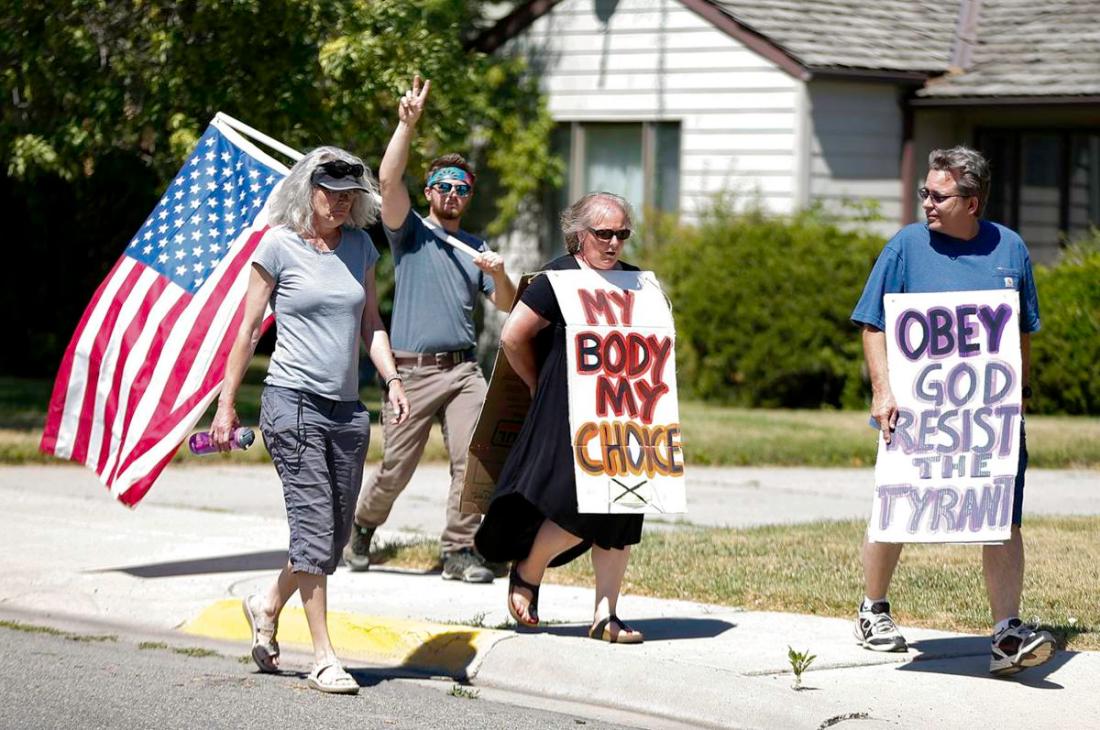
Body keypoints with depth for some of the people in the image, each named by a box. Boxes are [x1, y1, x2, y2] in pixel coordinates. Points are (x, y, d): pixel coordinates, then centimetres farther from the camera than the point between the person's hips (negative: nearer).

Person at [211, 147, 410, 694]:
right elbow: (248, 327, 0)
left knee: (336, 532, 9)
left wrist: (392, 380, 1)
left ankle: (268, 607, 34)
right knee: (314, 526, -10)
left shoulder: (359, 246, 12)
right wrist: (227, 405, 0)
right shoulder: (279, 247, -3)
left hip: (347, 409, 6)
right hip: (292, 402, -6)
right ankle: (323, 657, -7)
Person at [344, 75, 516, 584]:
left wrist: (499, 274, -10)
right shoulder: (410, 233, 6)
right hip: (412, 370, -3)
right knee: (396, 469, 2)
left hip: (462, 369, 3)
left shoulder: (476, 248, 18)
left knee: (472, 457, -12)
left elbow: (505, 305, 12)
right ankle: (363, 526, 29)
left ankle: (459, 551, -4)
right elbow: (389, 179, -10)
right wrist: (407, 123, -18)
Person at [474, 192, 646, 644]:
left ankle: (605, 615, 6)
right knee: (580, 507, -14)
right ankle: (526, 573, 12)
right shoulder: (559, 279, -6)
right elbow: (512, 337, -5)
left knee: (619, 517, 2)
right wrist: (538, 385, 5)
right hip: (567, 415, -6)